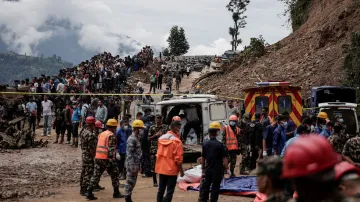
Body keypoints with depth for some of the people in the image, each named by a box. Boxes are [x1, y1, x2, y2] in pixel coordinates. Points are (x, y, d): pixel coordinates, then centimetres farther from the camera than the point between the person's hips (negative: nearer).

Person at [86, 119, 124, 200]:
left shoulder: (101, 134, 15)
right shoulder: (111, 136, -9)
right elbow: (111, 149, -16)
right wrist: (112, 159, -16)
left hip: (98, 157, 7)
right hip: (106, 159, -7)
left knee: (96, 175, 8)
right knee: (115, 175, 8)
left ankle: (89, 193, 2)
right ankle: (116, 193, 15)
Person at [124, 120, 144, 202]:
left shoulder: (137, 138, 13)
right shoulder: (132, 139, -17)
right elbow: (129, 154, -21)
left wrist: (138, 166, 20)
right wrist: (132, 167, -23)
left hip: (135, 165, 10)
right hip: (132, 165, -10)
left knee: (132, 183, 14)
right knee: (130, 182, -3)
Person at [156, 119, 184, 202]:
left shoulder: (161, 138, 6)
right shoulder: (177, 141, -15)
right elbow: (178, 158, -15)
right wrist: (181, 170, -5)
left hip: (161, 168, 7)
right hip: (171, 170, -6)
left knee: (161, 190, 15)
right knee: (170, 191, 1)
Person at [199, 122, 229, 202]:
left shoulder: (205, 144, 0)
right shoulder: (219, 145, -14)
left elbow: (203, 159, 7)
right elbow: (224, 159, -15)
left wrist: (203, 169, 18)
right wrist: (227, 169, -4)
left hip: (208, 169, 4)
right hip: (217, 170, -4)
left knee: (205, 187, 13)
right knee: (215, 188, 5)